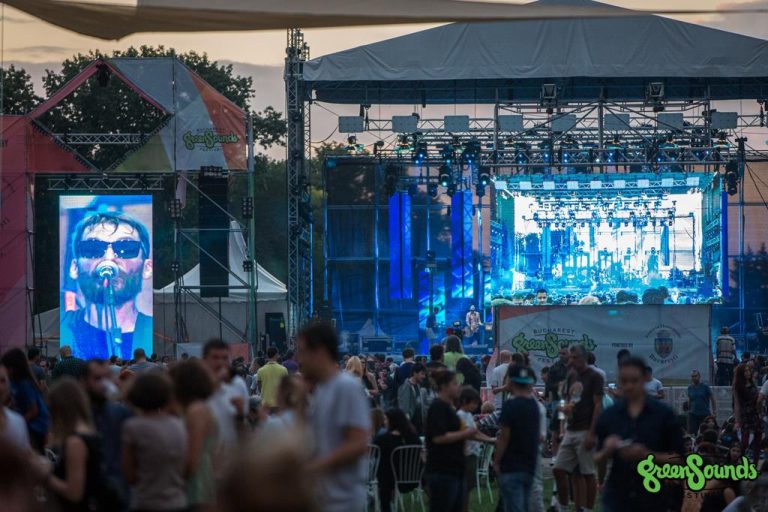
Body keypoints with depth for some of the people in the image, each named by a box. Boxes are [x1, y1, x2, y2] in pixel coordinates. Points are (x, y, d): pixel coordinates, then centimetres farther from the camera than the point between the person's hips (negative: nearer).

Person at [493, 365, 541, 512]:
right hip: (530, 465, 7)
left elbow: (504, 437, -14)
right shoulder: (534, 405, 9)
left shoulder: (511, 406, -15)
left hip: (511, 467, -7)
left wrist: (496, 461, -5)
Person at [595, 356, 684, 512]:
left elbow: (677, 458, -3)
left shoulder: (663, 414, -3)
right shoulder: (609, 416, 3)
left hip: (652, 499, -1)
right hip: (617, 498, 1)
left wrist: (647, 454, -19)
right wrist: (608, 450, -14)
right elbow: (598, 458, 9)